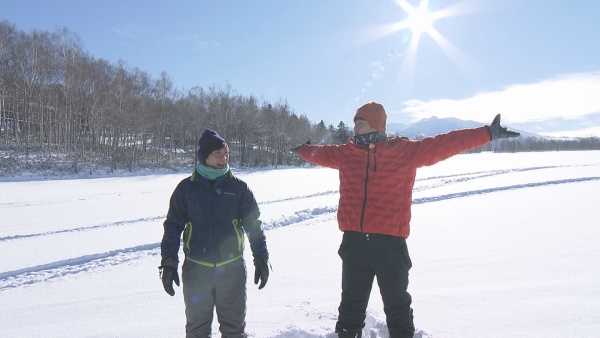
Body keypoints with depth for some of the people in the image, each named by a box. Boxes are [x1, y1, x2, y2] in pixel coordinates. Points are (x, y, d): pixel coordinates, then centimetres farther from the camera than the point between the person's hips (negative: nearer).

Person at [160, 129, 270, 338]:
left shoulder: (238, 187, 0)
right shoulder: (186, 188, 0)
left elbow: (253, 225, 4)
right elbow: (172, 226, 3)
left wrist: (261, 259, 2)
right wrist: (168, 263, -1)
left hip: (232, 269, 0)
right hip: (196, 270, 0)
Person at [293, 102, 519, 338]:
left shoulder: (405, 151, -2)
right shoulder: (346, 153, 7)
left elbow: (446, 144, -2)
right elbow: (322, 153, 26)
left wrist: (488, 133, -2)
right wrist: (304, 150, 42)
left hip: (390, 243, -3)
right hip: (354, 242, 3)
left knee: (397, 305, 12)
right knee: (352, 303, 17)